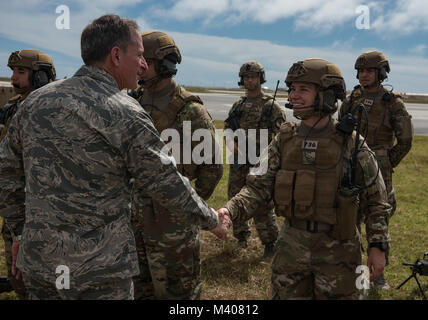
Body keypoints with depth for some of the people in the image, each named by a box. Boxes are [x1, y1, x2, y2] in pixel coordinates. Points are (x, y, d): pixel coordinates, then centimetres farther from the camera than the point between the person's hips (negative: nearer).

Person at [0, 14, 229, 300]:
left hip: (37, 259, 6)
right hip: (100, 269, -6)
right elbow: (167, 183, -9)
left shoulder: (35, 101, 4)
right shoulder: (126, 114, -14)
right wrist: (212, 220, 6)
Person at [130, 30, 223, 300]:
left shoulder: (191, 111, -15)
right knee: (140, 286, 21)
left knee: (176, 289, 8)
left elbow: (212, 169, -9)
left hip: (170, 217, -6)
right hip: (135, 212, 6)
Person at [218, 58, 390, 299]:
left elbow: (377, 199, -2)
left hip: (336, 250, -3)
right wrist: (230, 211, -21)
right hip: (292, 246, 3)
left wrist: (378, 246, -4)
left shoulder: (351, 144, -10)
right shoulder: (285, 140, -1)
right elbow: (259, 186, -4)